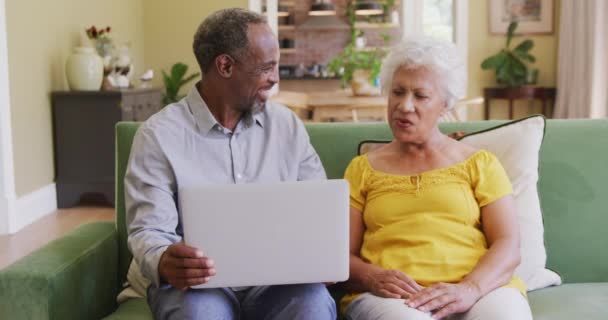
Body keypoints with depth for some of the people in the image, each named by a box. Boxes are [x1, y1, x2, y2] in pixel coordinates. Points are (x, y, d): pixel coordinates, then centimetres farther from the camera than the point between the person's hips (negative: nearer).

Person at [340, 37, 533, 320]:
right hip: (391, 295, -1)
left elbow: (508, 246, 4)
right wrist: (374, 278, -12)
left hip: (480, 289, 1)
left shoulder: (480, 163, 15)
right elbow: (343, 255, 11)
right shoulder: (362, 168, 17)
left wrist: (470, 289, -16)